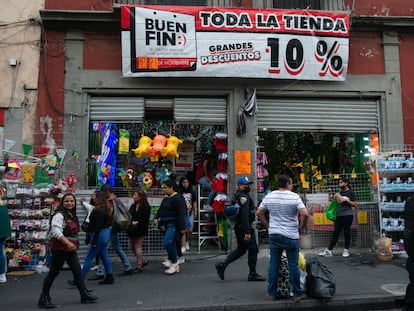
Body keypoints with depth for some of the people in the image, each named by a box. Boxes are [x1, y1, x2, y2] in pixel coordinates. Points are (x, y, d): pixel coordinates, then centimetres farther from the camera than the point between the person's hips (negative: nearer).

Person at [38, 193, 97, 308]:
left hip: (71, 248, 9)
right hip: (60, 248, -8)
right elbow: (56, 231, -26)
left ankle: (84, 295, 18)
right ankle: (44, 298, 13)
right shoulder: (59, 215, -13)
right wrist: (67, 243, -34)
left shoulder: (72, 216, 14)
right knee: (53, 272, 1)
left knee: (77, 271, 10)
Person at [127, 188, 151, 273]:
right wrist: (130, 221, -4)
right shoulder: (133, 206, 13)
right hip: (132, 230, 8)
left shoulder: (146, 207, -10)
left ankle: (139, 266, 7)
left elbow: (145, 218, -15)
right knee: (132, 246, 12)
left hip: (140, 230, -8)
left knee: (137, 247, -4)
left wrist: (137, 222, -20)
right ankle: (143, 261, 29)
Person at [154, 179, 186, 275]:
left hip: (173, 224, -9)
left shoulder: (177, 198, -12)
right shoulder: (166, 198, 16)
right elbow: (161, 210, 22)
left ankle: (174, 263, -2)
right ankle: (176, 266, 20)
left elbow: (181, 213, -17)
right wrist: (156, 218, 3)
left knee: (167, 243, -18)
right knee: (171, 244, 10)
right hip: (166, 225, 9)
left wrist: (182, 227, -21)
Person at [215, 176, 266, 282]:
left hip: (238, 227, 10)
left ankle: (222, 265, 10)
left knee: (241, 249, 16)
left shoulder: (237, 196, 16)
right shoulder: (244, 197, -16)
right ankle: (252, 274, 11)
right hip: (244, 227, -10)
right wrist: (247, 232, -25)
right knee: (253, 249, 1)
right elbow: (245, 215, -23)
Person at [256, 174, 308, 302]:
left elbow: (259, 213, 7)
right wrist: (302, 227, -1)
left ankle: (272, 293, 17)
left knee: (273, 263, 10)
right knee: (293, 265, 5)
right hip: (291, 236, -3)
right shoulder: (294, 197, -10)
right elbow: (304, 214, -17)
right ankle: (297, 294, 14)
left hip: (274, 235, 4)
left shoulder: (269, 196, 3)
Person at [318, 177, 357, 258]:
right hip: (339, 215, 5)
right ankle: (329, 250, 3)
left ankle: (346, 250, 12)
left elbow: (355, 205, -5)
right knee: (335, 233, 4)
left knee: (346, 232, 1)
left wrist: (346, 200, -15)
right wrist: (335, 198, 5)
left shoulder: (351, 193, 0)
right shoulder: (340, 192, 17)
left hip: (347, 215, -5)